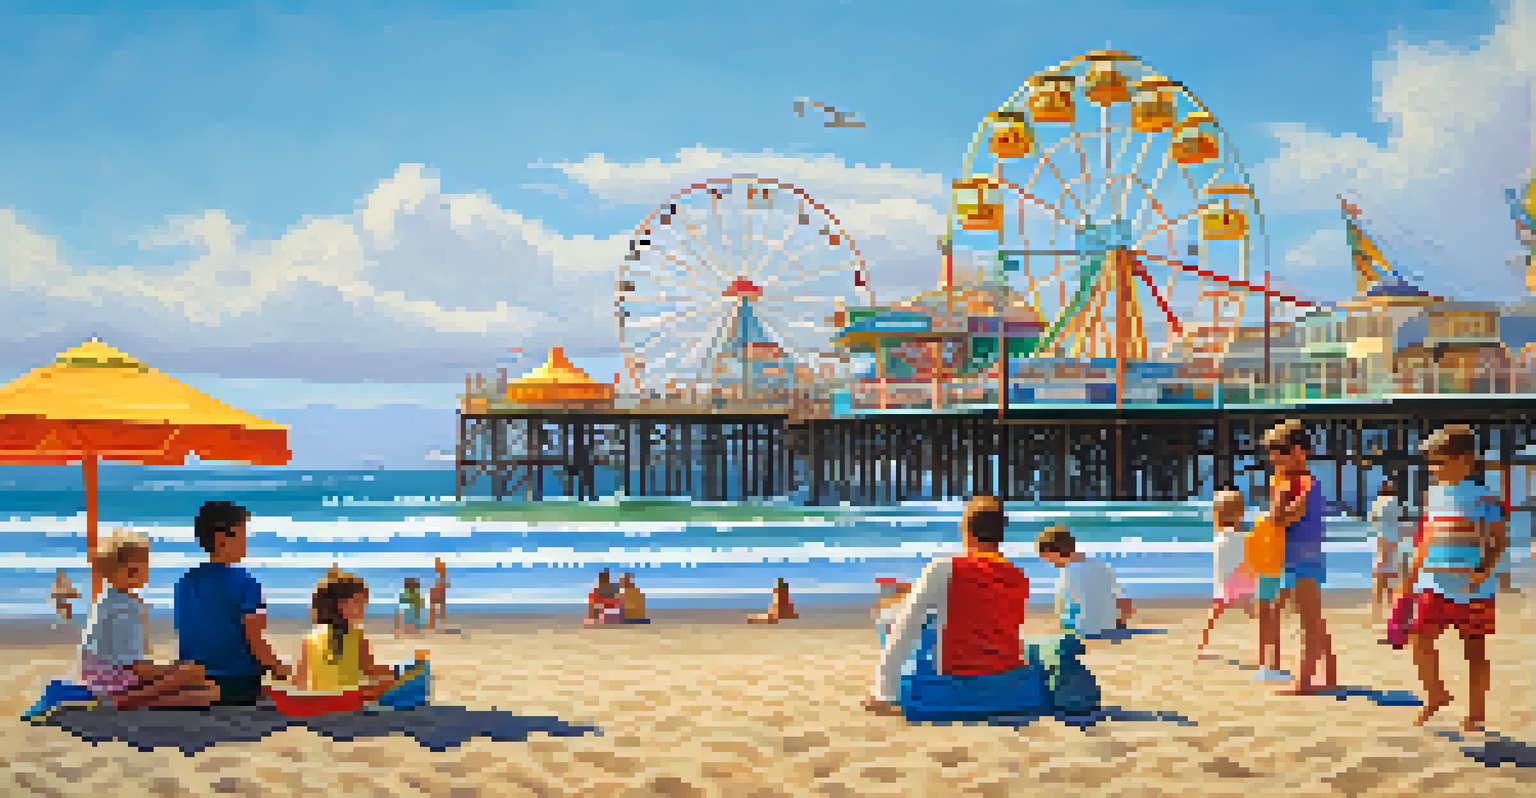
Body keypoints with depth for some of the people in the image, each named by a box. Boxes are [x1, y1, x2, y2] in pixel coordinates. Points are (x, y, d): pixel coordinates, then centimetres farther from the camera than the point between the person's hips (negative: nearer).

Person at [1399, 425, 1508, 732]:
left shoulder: (1482, 498, -7)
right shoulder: (1435, 496, 9)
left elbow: (1499, 540, -8)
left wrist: (1483, 570, -23)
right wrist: (1409, 582, 17)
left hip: (1471, 589, -5)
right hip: (1434, 584, 5)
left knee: (1475, 650, 4)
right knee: (1420, 638, -6)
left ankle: (1475, 714, 14)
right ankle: (1435, 695, 15)